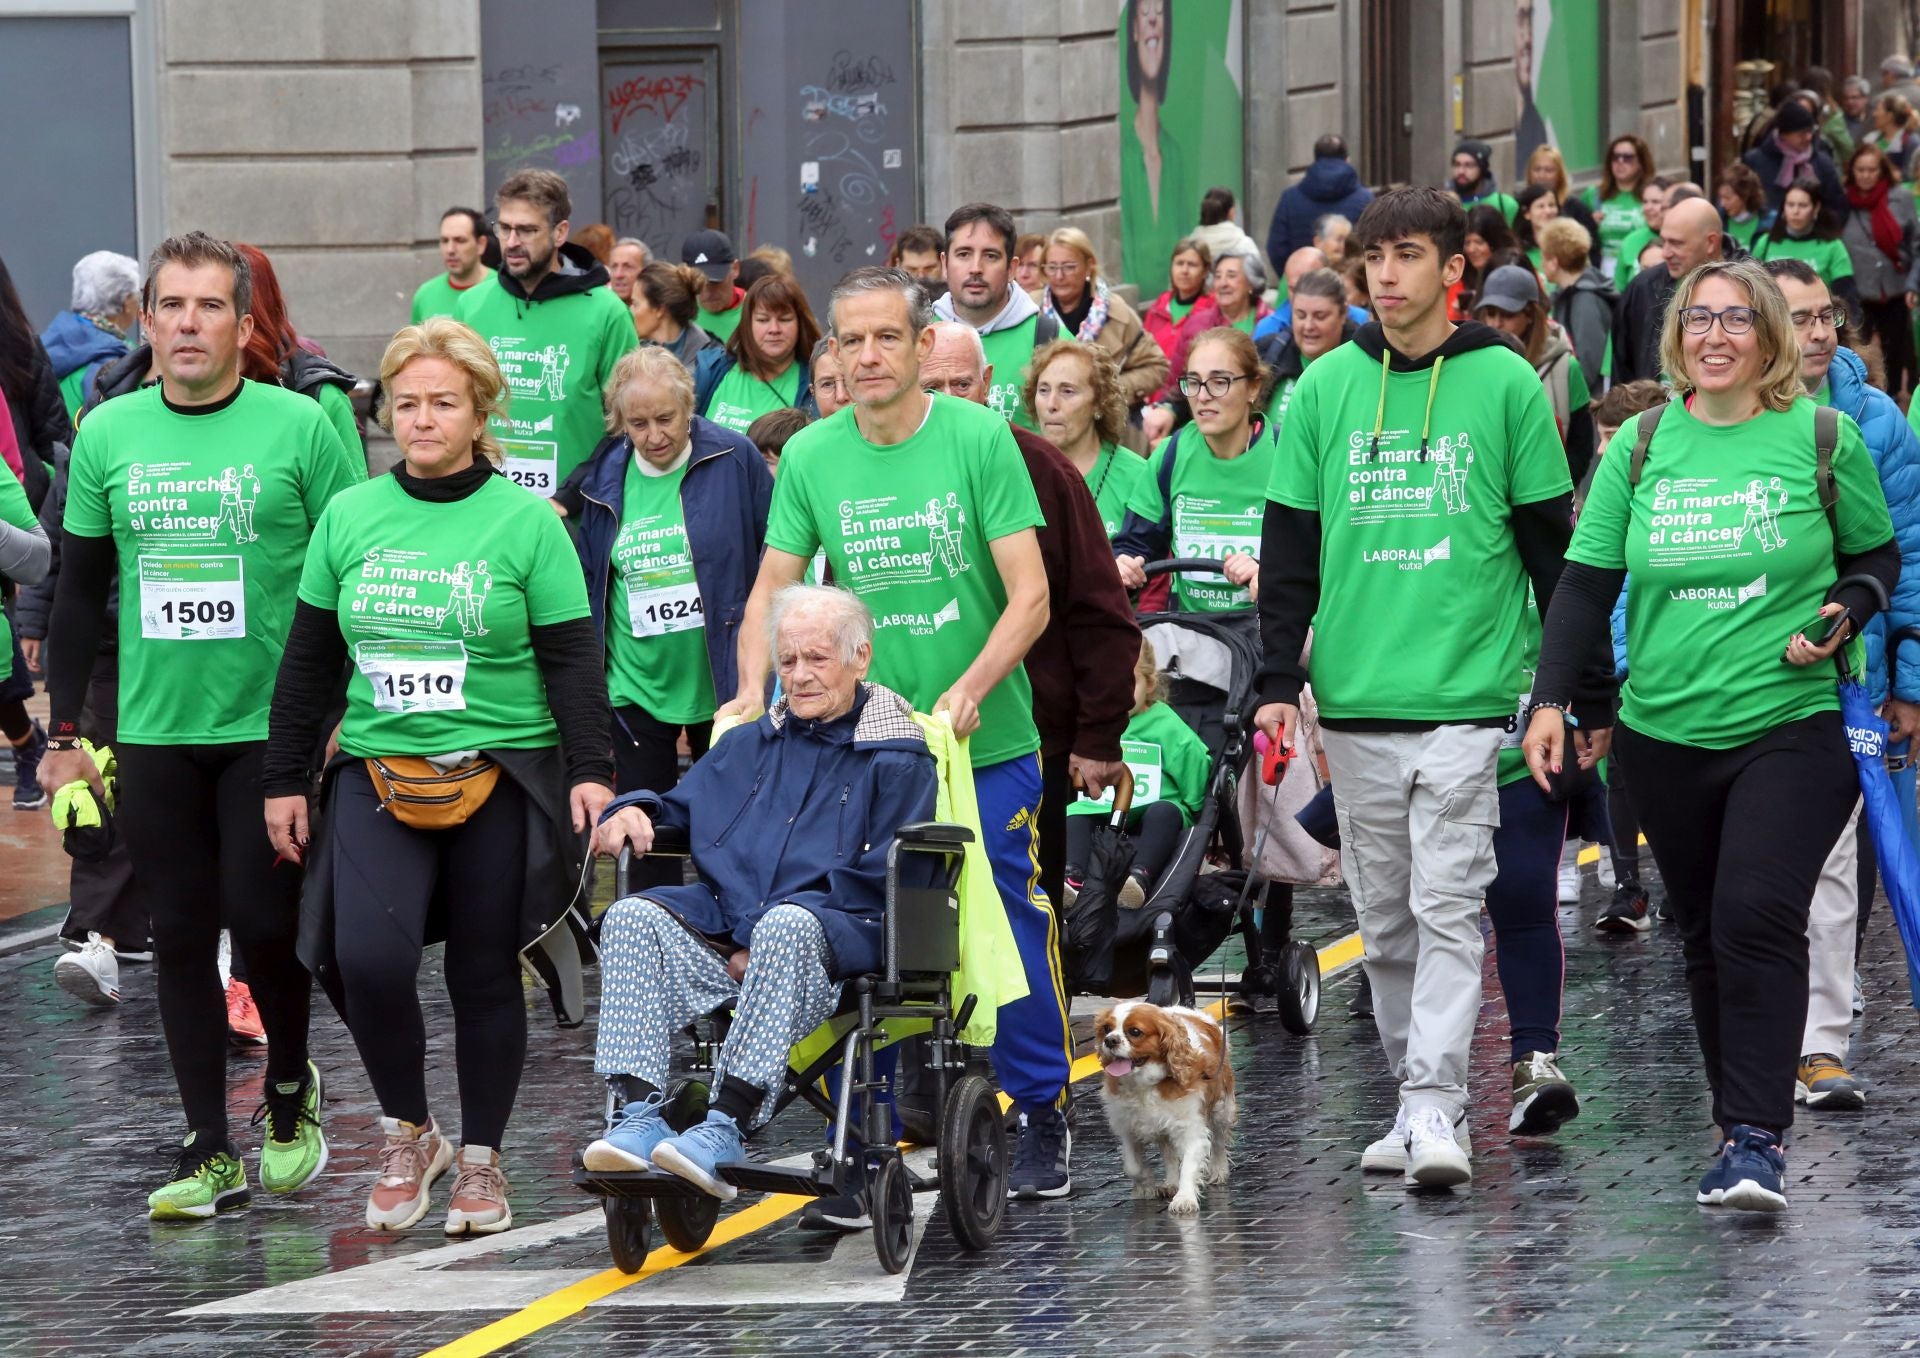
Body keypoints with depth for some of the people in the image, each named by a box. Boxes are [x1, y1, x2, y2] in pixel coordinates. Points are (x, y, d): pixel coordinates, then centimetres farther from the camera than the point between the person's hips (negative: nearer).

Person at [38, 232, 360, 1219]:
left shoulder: (297, 428, -4)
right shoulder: (109, 434, 4)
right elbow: (78, 592, 11)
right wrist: (65, 733, 8)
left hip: (272, 728, -3)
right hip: (153, 731, 3)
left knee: (263, 920, -5)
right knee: (182, 935, 5)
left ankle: (290, 1089, 23)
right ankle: (210, 1152, 12)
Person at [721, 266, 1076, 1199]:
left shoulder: (980, 439, -8)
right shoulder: (810, 457, 1)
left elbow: (1030, 597, -10)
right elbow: (771, 592, 5)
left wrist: (967, 693, -23)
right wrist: (753, 694, -12)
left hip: (988, 740, -2)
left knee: (1011, 930, -1)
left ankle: (1043, 1120, 14)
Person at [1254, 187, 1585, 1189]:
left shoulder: (1505, 384, 1)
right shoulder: (1324, 389, 7)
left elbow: (1551, 542, 4)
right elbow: (1289, 544, 9)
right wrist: (1277, 679, 2)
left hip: (1467, 693, -3)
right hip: (1355, 695, 3)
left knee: (1446, 908, -10)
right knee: (1384, 916, 8)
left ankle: (1437, 1107, -13)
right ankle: (1413, 1099, 16)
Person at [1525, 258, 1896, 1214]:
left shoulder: (1823, 440, 0)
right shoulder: (1640, 445, 5)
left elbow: (1877, 556, 11)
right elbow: (1586, 581, 6)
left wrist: (1842, 616, -10)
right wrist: (1551, 697, -5)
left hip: (1789, 729, -3)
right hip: (1666, 732, 3)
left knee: (1757, 917, -17)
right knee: (1704, 933, 9)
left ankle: (1759, 1137, -17)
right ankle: (1737, 1122, 21)